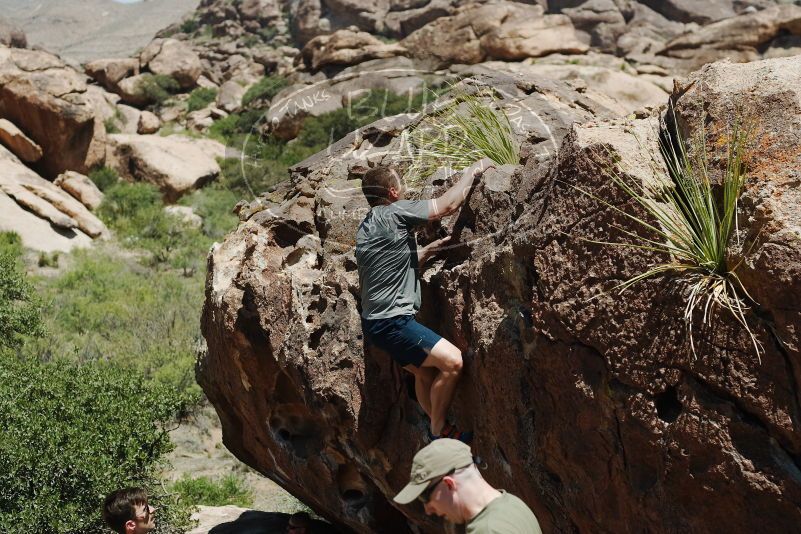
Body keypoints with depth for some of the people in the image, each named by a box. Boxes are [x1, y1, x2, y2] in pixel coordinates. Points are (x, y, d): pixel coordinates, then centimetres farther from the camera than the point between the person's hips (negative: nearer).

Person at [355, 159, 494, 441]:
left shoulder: (366, 227, 16)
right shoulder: (393, 213, -13)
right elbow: (447, 204, -13)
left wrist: (428, 251, 18)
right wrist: (473, 171, 0)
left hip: (376, 320, 11)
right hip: (392, 321, -11)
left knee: (426, 373, 18)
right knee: (452, 361, -13)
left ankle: (439, 428, 24)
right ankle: (439, 430, -2)